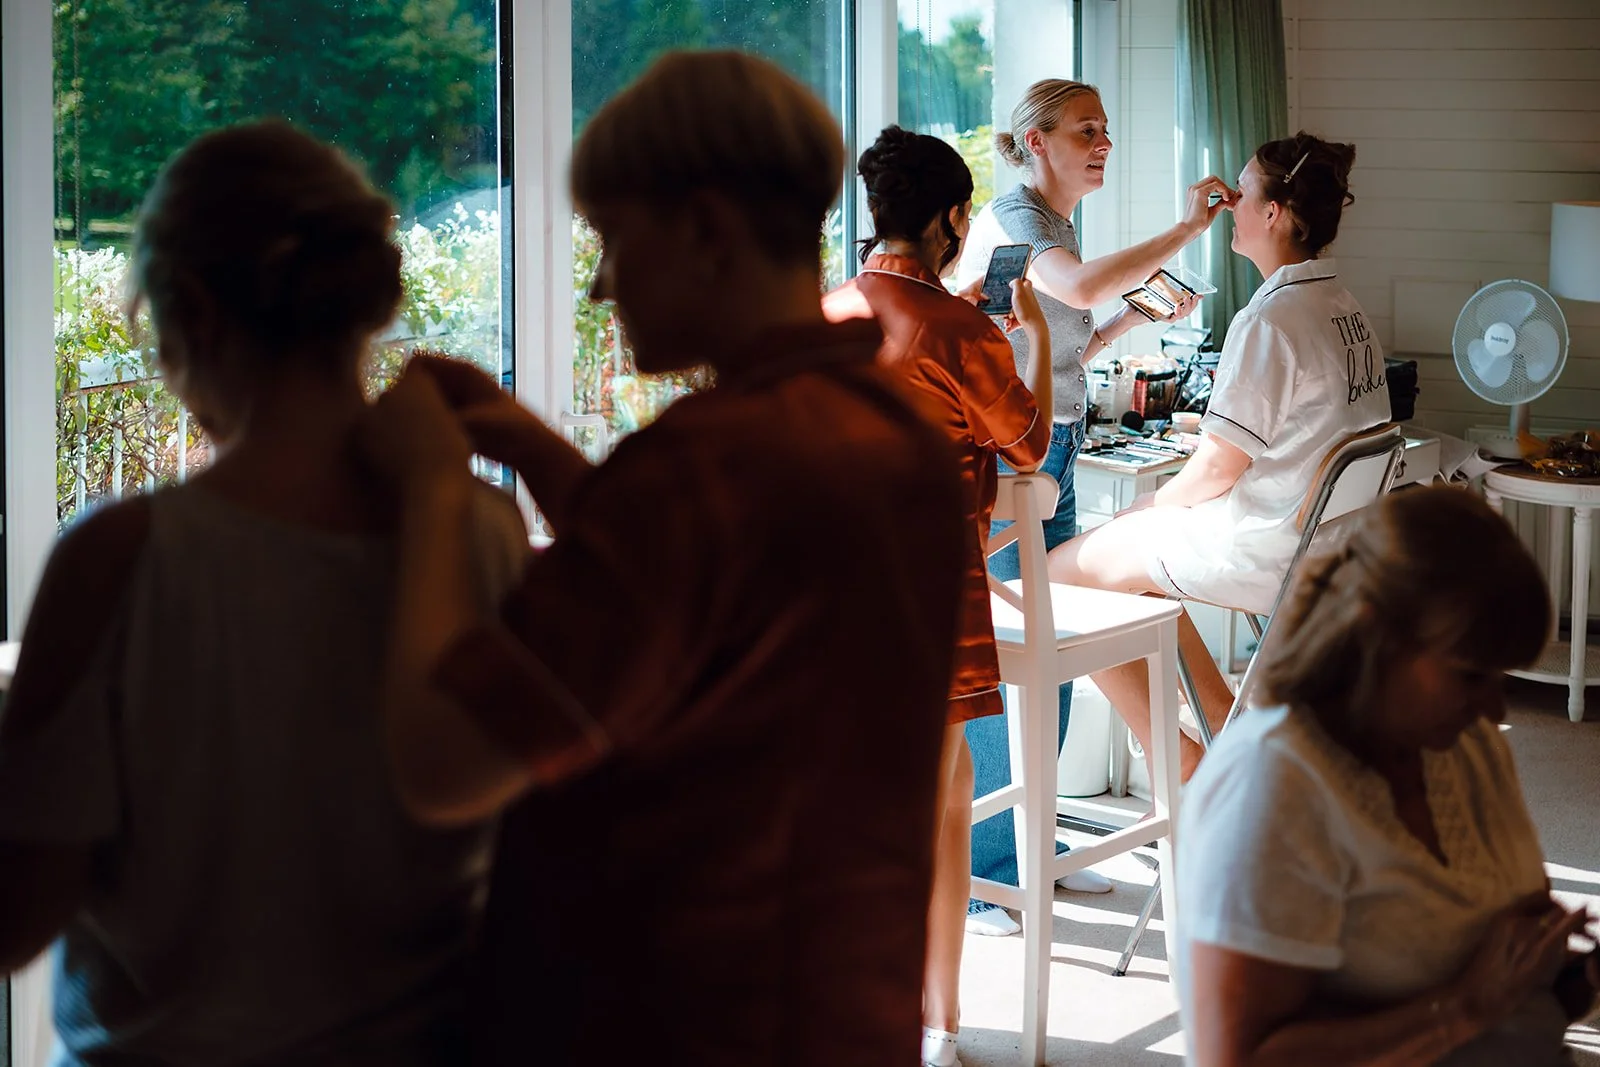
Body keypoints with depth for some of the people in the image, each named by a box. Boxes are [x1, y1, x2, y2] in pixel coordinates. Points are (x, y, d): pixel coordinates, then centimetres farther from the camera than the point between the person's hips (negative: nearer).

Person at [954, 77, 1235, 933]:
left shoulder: (1055, 223, 17)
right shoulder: (1011, 218, -12)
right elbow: (1082, 287, -33)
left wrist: (1138, 314, 11)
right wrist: (1185, 229, -27)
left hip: (1051, 456, 10)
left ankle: (1029, 848, 22)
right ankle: (971, 871, -1)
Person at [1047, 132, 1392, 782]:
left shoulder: (1269, 320, -22)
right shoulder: (1346, 310, 7)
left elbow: (1219, 467, -21)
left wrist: (1158, 503, -3)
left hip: (1259, 552, -9)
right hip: (1323, 530, 9)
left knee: (1060, 573, 0)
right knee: (1138, 542, 26)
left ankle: (1182, 766, 2)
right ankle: (1227, 723, 22)